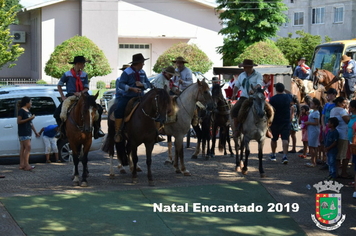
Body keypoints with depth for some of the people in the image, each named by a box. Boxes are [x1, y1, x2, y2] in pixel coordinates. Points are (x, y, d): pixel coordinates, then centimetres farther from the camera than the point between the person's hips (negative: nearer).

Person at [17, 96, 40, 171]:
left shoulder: (28, 111, 18)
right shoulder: (21, 110, -9)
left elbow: (30, 123, 23)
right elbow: (19, 121, -16)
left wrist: (35, 132, 23)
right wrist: (29, 118, -18)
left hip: (28, 132, 9)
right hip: (23, 132, -9)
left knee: (23, 148, 8)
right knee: (28, 147, -15)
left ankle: (22, 165, 8)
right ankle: (26, 165, -19)